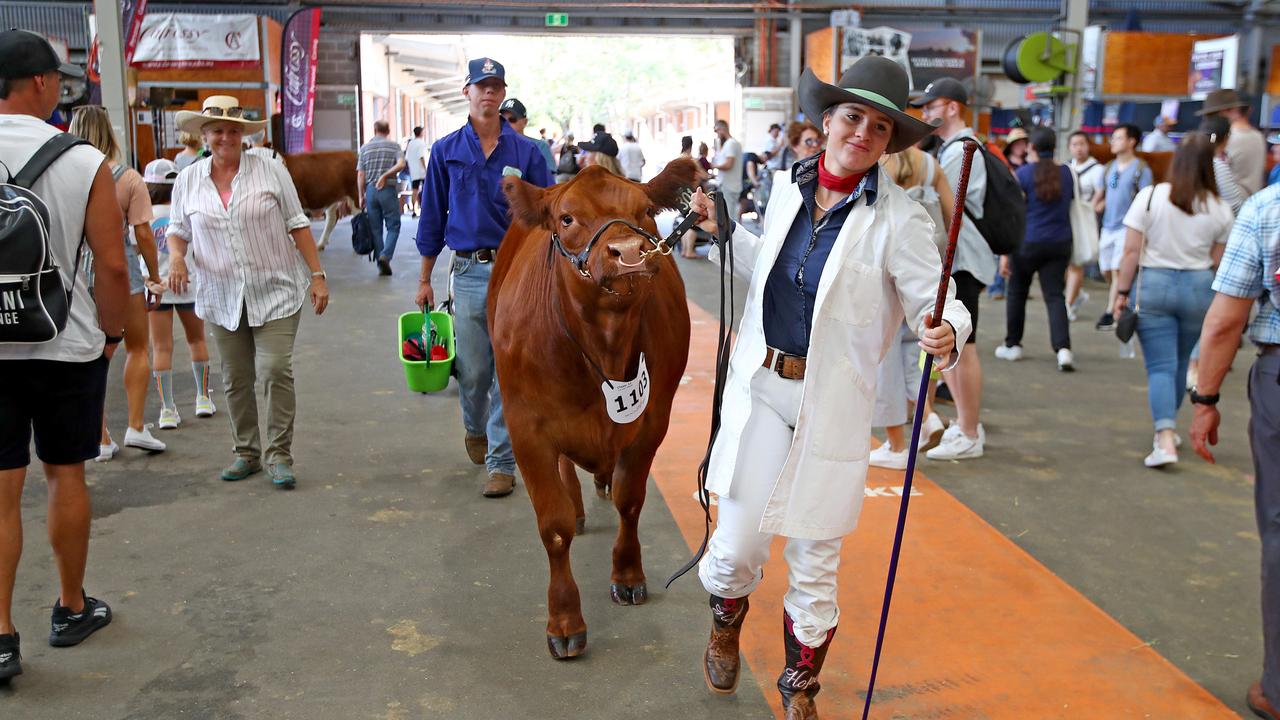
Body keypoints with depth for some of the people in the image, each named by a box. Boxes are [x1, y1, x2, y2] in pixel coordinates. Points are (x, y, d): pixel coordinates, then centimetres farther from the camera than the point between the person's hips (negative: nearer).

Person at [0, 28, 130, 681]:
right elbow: (112, 266, -10)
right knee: (65, 477, 12)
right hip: (68, 347, -1)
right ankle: (72, 609, 27)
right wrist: (110, 334, 6)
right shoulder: (85, 163, -10)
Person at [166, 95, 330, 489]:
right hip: (222, 299, 3)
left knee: (276, 371, -11)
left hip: (275, 292, -3)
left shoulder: (270, 170, 0)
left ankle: (279, 455, 0)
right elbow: (178, 230, 15)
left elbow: (296, 224, 1)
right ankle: (246, 453, 23)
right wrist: (176, 256, -8)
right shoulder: (187, 182, 6)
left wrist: (317, 275, -3)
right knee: (235, 379, 9)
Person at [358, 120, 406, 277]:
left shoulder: (365, 148, 7)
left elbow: (360, 174, 3)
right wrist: (385, 175, -9)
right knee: (393, 226, 6)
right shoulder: (394, 146, 3)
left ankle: (381, 264, 10)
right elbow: (401, 164, -15)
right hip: (388, 189, -2)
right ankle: (385, 255, -16)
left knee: (375, 228, 9)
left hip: (370, 189, 2)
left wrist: (361, 196, 7)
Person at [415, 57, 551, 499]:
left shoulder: (526, 151, 3)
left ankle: (502, 464, 7)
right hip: (468, 271, 1)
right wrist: (424, 279, 9)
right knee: (472, 370, 9)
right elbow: (432, 216, 9)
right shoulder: (446, 151, 6)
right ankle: (475, 429, 39)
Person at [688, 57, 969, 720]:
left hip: (831, 406, -3)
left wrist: (945, 331, -34)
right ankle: (726, 628, 41)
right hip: (760, 387, 3)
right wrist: (722, 228, 12)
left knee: (815, 558, 10)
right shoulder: (787, 188, 4)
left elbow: (937, 301, -13)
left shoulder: (898, 220, -10)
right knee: (737, 544, 4)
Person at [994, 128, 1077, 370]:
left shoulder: (1023, 173, -7)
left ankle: (1012, 345, 26)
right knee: (1055, 296, 0)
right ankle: (1063, 348, -18)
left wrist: (1005, 252, -8)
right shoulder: (1067, 173, 5)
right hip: (1060, 244, 3)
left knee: (1017, 293, 15)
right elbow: (1072, 205, 13)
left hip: (1027, 243, -3)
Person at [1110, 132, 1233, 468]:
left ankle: (1165, 440, -14)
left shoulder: (1150, 197, -9)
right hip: (1199, 288, 2)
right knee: (1180, 363, 19)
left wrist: (1123, 293, -2)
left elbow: (1131, 252, -9)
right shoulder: (1220, 209, -3)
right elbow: (1216, 261, 3)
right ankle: (1168, 426, 33)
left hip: (1153, 285, -2)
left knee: (1160, 366, -2)